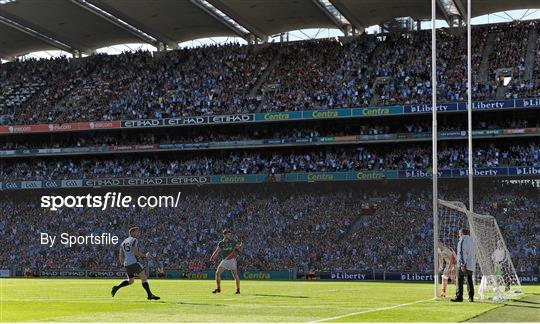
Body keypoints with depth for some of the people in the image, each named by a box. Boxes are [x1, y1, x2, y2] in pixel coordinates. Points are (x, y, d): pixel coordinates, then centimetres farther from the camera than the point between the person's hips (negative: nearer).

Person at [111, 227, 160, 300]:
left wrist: (123, 263, 32)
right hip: (134, 263, -8)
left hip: (126, 264, 8)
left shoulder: (124, 242, 20)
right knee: (144, 277, -5)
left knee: (130, 281, 20)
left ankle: (116, 288, 6)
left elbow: (121, 255, 19)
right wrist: (145, 255, -3)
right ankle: (149, 295, -11)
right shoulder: (134, 240, -5)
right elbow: (136, 253, -15)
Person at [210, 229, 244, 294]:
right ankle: (218, 289, 2)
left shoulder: (233, 242, 1)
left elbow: (240, 249, 6)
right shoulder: (221, 244, 4)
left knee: (235, 275, -5)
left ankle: (238, 289, 12)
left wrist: (242, 243, -8)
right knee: (217, 273, -10)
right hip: (224, 261, 2)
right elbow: (216, 252, 0)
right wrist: (212, 258, -16)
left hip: (232, 261, -2)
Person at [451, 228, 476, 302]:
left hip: (465, 264, -8)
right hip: (471, 265, 8)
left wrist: (462, 264, -20)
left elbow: (462, 253, -16)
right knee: (469, 280, 11)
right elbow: (474, 254, 21)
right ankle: (471, 297, 9)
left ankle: (459, 297, -12)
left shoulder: (462, 240, -7)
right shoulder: (471, 240, 18)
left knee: (460, 280, -7)